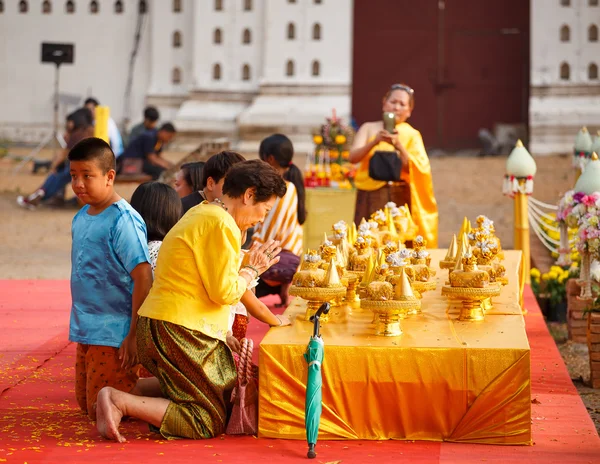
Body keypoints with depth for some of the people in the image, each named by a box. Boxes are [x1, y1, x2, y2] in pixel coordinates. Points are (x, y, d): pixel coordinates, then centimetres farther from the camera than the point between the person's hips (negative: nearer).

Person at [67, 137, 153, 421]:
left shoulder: (123, 220, -17)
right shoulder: (80, 218, 8)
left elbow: (143, 278, -20)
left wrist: (135, 335, -22)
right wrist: (81, 327, 17)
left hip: (115, 334, -9)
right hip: (86, 331, 9)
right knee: (85, 405, 15)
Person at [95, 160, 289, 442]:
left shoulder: (202, 213, 17)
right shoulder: (220, 224, -15)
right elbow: (225, 292, -16)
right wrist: (251, 270, 0)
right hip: (181, 333, -11)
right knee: (209, 424, -5)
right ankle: (119, 402, -13)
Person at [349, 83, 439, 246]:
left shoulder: (412, 135, 8)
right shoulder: (369, 128, 10)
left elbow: (414, 169, -5)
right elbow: (353, 157, -5)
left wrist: (398, 145, -20)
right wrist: (375, 141, -21)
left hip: (398, 198, 0)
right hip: (370, 197, 0)